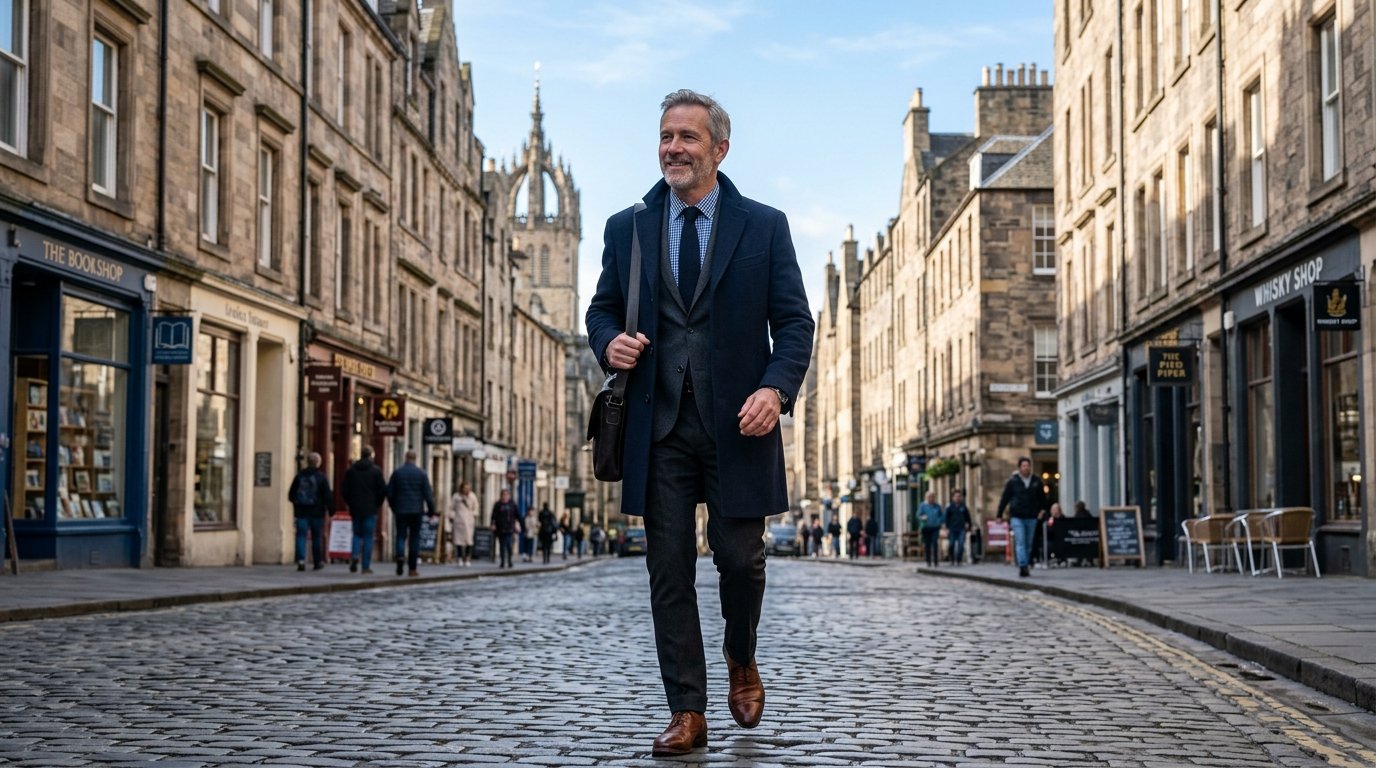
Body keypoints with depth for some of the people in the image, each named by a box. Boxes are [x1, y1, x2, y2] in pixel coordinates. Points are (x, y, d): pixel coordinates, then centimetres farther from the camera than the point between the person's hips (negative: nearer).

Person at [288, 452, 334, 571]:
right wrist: (331, 510, -2)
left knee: (301, 536, -2)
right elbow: (327, 495, -8)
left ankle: (300, 559, -20)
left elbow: (291, 494, 10)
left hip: (301, 512, 1)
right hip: (317, 512, -1)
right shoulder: (321, 477, -5)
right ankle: (318, 562, 17)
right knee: (317, 537, 10)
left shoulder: (299, 476, 4)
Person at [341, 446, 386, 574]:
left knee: (357, 534, 17)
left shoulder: (350, 470, 3)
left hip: (355, 508, 2)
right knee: (368, 537, 2)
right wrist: (378, 504, 7)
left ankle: (355, 554, -8)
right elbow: (383, 490, -7)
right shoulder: (376, 470, -4)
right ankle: (366, 566, 0)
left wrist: (350, 503, 13)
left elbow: (344, 490, 1)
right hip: (370, 509, -2)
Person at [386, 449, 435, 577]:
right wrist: (431, 510, 4)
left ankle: (400, 555, -25)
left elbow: (389, 492, 4)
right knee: (414, 538, 6)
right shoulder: (421, 473, -2)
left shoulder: (397, 472, 1)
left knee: (401, 535, 6)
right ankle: (412, 568, 6)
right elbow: (428, 493, -4)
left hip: (401, 510, 0)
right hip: (416, 510, 0)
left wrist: (393, 507, 17)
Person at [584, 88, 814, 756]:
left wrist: (776, 387, -14)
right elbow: (602, 308, 17)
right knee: (669, 571, 1)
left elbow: (794, 320, 2)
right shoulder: (626, 228, 11)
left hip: (737, 422, -2)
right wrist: (608, 342, -7)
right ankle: (687, 713, 8)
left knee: (740, 558, 0)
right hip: (658, 424, 2)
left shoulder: (764, 226, 5)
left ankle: (741, 661, 32)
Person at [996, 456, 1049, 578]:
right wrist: (999, 514, 4)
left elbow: (1042, 498, 17)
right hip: (1017, 517, -3)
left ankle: (1026, 565, 17)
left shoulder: (1036, 481, 8)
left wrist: (1043, 509, 4)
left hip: (1031, 517, 3)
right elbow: (1004, 498, 4)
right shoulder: (1013, 481, 1)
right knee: (1020, 542, -13)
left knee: (1029, 544, 8)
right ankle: (1023, 566, -21)